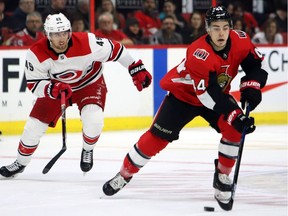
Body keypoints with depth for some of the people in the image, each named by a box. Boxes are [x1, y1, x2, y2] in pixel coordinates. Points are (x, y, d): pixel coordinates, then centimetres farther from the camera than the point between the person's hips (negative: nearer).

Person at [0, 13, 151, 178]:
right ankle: (20, 164, 25)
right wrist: (53, 89, -41)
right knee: (34, 126, -1)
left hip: (90, 83, -2)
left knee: (93, 119, -28)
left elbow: (115, 50, -20)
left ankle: (88, 150, 6)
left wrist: (137, 70, -12)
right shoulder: (36, 53, -28)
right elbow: (33, 84, -21)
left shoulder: (88, 42, -33)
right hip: (55, 86, 2)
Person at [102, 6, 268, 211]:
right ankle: (125, 174, 13)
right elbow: (209, 95, -37)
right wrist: (235, 115, -42)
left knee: (234, 130, -19)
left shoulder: (239, 40, -21)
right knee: (157, 136, -6)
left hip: (218, 93, 4)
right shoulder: (198, 54, -37)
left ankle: (223, 178, -1)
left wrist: (251, 87, -23)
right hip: (183, 94, -4)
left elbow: (256, 64, -4)